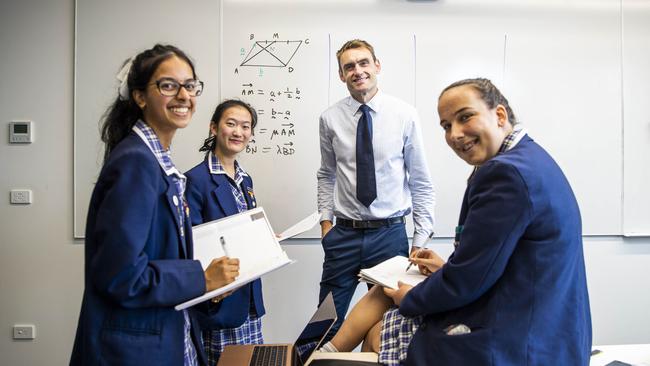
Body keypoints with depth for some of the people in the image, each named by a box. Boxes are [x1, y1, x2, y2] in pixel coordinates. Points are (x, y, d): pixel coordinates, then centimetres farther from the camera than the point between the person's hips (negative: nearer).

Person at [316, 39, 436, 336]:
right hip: (343, 234, 2)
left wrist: (422, 241, -3)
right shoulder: (330, 118, 1)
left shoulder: (405, 115, -5)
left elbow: (421, 182, -1)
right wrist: (326, 219, 4)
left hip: (390, 234, -1)